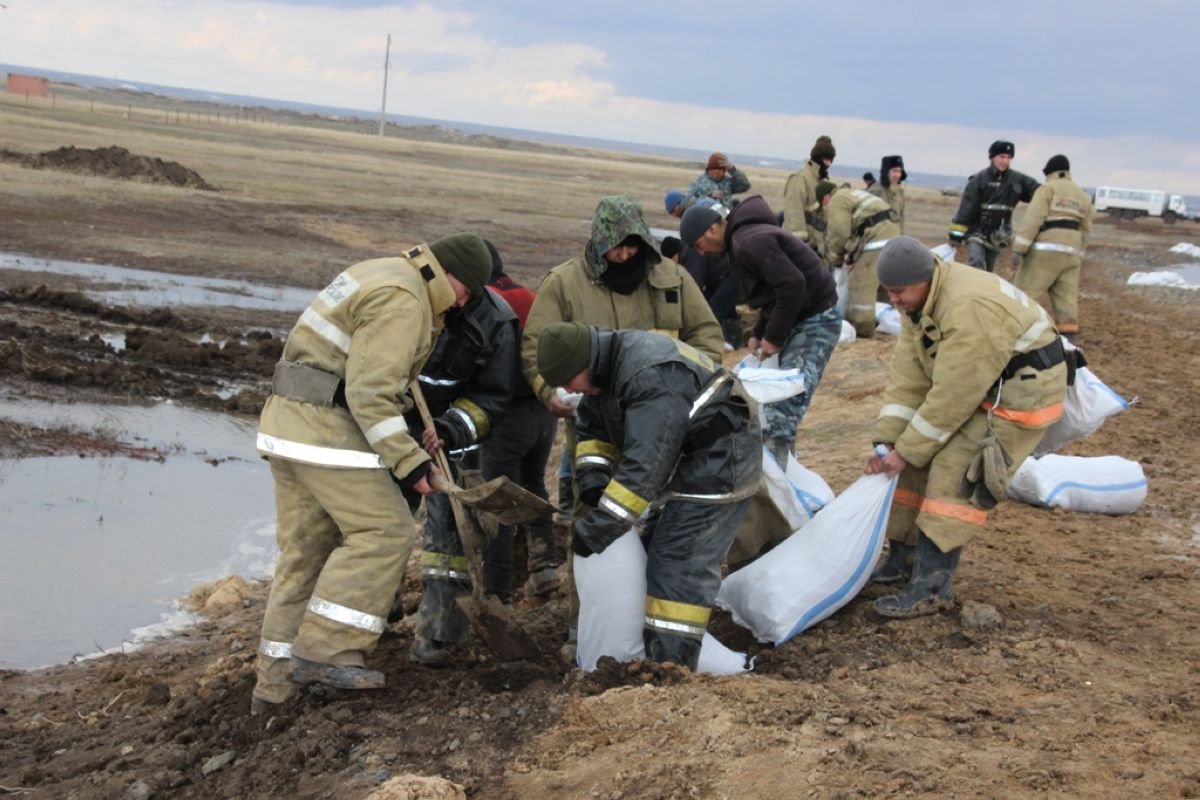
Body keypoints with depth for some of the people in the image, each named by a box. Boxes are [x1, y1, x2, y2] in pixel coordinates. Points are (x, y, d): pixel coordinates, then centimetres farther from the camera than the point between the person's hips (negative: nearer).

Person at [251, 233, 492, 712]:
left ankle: (276, 680, 16)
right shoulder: (403, 300, -14)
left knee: (305, 548, 13)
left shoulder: (382, 275, 20)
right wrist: (408, 461, -20)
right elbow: (370, 392, -21)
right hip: (326, 427, -10)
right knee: (384, 530, -5)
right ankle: (323, 650, -5)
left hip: (288, 420, 10)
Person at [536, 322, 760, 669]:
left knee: (679, 567, -13)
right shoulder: (608, 369, 0)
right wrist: (592, 476, -6)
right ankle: (656, 654, 24)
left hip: (718, 467, -10)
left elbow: (644, 466, -37)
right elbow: (593, 427, 14)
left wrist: (595, 530, -33)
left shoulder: (650, 378, -32)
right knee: (655, 551, 14)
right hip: (682, 462, 10)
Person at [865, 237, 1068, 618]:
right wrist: (887, 441, -10)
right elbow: (908, 374, -3)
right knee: (921, 459, 7)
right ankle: (903, 558, 20)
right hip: (978, 383, 9)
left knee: (955, 472, -17)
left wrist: (906, 451, -22)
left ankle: (932, 586, -12)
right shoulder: (917, 301, -3)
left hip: (1022, 387, -9)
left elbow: (952, 395, -29)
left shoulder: (969, 307, -33)